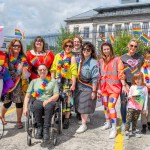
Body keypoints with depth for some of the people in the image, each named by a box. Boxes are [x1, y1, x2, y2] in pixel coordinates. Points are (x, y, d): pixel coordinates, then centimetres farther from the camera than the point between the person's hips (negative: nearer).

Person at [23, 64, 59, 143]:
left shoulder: (53, 81, 15)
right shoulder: (34, 81, 20)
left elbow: (56, 95, 5)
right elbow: (27, 96, 11)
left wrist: (48, 100, -14)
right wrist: (25, 107, -4)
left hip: (49, 101, -1)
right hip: (37, 101, 1)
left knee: (48, 106, -38)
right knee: (36, 106, -36)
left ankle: (46, 129, -28)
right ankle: (39, 127, -19)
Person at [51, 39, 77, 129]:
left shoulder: (72, 58, 2)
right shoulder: (57, 56, 12)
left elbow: (74, 72, -3)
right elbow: (53, 69, 11)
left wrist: (73, 84, -9)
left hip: (67, 81, -3)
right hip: (57, 80, 3)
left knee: (66, 99, -4)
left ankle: (66, 119, 6)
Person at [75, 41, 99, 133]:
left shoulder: (94, 63, -14)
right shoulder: (81, 60, 6)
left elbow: (95, 78, -15)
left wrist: (94, 91, -15)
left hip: (88, 88, -6)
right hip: (80, 86, 6)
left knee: (84, 107, -3)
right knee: (80, 105, 12)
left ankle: (84, 125, 9)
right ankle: (84, 119, 32)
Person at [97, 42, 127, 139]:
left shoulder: (117, 59, -5)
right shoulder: (101, 61, 8)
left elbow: (121, 73, -7)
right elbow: (99, 75, 11)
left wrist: (124, 85, -13)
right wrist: (99, 88, 9)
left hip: (114, 86, -5)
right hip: (104, 86, 5)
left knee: (111, 106, -14)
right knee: (105, 105, 13)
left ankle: (114, 128, -5)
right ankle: (108, 123, 33)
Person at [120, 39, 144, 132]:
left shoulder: (140, 57, 6)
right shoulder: (123, 58, 3)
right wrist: (125, 85, -8)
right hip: (125, 84, -1)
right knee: (124, 104, 2)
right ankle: (124, 123, 19)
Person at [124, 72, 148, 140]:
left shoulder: (145, 88, 1)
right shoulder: (132, 87, 1)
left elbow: (146, 99, 4)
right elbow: (129, 96, 6)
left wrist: (145, 108, 3)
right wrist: (131, 97, -18)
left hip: (139, 107, 1)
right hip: (131, 106, -1)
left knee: (135, 119, 8)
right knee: (128, 119, -7)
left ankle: (134, 130, 23)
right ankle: (127, 132, -4)